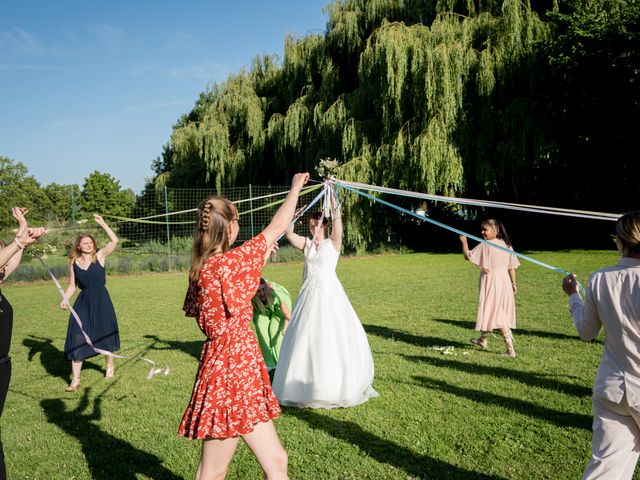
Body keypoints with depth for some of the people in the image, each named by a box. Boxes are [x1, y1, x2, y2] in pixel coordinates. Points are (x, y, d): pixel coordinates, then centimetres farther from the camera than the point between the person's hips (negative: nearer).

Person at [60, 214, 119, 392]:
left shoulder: (99, 256, -3)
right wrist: (65, 299, -7)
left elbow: (114, 240, -16)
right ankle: (75, 379, 3)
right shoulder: (74, 263, 3)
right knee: (77, 339, -4)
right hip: (83, 303, 2)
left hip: (102, 301, -1)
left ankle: (110, 366, 38)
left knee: (105, 335, 13)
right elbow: (72, 285, 8)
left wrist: (102, 223, -16)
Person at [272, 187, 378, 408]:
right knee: (306, 336, 5)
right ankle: (307, 383, 18)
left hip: (329, 292, -3)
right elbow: (289, 234, -6)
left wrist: (332, 196, -19)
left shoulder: (332, 242, 1)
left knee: (333, 336, -1)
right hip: (309, 293, 3)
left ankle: (340, 384, 14)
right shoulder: (306, 243, 9)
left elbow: (337, 219, -12)